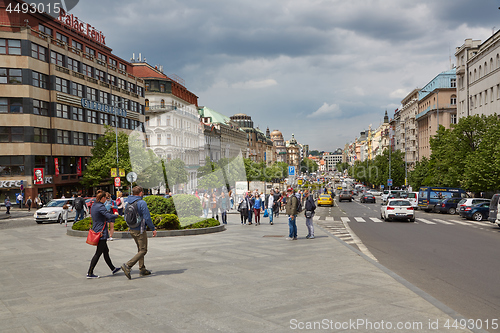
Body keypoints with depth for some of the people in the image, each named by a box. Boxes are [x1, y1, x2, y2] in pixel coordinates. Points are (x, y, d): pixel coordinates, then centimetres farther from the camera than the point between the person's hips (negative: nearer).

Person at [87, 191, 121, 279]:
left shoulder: (94, 206, 11)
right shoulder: (101, 207, -18)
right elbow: (109, 216, -29)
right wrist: (116, 216, -10)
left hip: (96, 231, 10)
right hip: (101, 233, -10)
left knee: (106, 251, 18)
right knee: (98, 253, -3)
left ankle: (113, 269, 29)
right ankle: (90, 273, 0)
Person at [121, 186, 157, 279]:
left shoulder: (128, 203, 6)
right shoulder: (142, 203, -18)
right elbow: (147, 218, -18)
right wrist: (153, 229, -9)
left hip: (131, 230, 8)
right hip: (140, 230, -8)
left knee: (140, 249, 19)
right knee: (143, 250, -1)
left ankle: (142, 269, 23)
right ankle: (127, 265, -13)